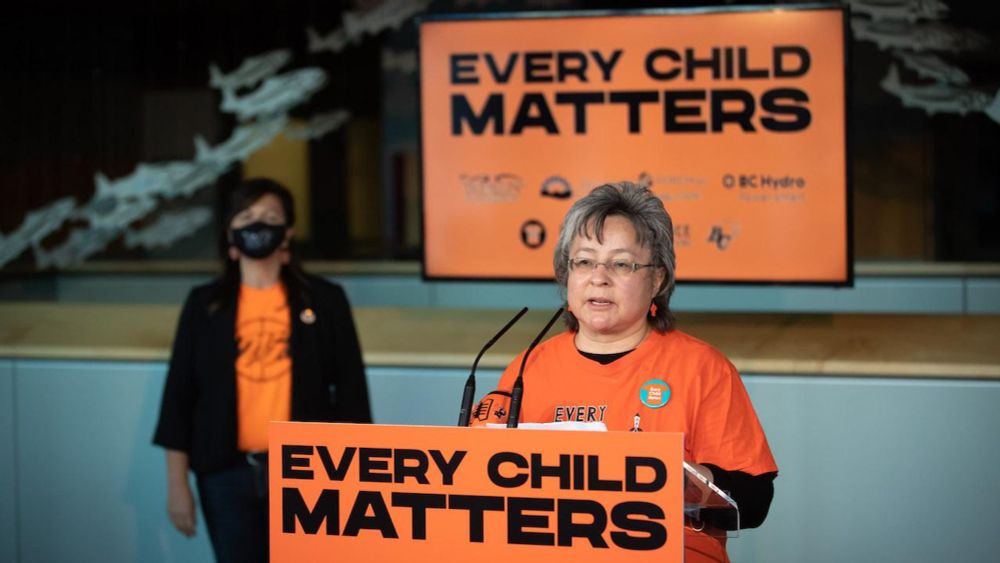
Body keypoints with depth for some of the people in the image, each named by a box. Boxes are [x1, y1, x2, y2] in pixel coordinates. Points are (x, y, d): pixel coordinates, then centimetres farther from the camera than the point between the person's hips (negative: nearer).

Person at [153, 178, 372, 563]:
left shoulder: (324, 301, 2)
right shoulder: (205, 304, 6)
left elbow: (350, 389, 3)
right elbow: (179, 392, 6)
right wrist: (177, 482, 1)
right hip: (226, 473, 1)